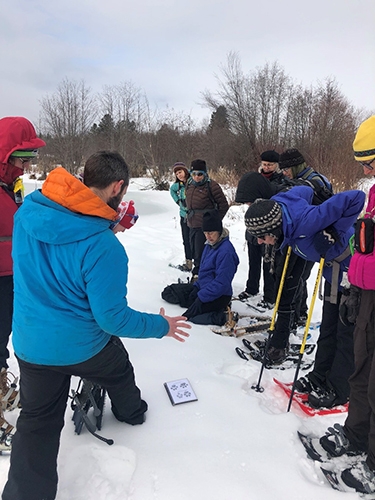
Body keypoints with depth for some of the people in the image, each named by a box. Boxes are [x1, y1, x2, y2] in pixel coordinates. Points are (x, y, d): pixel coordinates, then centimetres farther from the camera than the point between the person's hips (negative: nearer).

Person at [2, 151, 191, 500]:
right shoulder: (103, 246, -31)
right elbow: (112, 318, -24)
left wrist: (107, 226, 6)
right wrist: (161, 326, -8)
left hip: (29, 343, 4)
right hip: (83, 346, -3)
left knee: (37, 423, 19)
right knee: (119, 374, 30)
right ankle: (131, 412, 59)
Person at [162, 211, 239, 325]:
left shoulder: (226, 251, -22)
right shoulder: (210, 244, 7)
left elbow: (222, 283, -23)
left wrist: (201, 296, -22)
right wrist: (196, 287, 4)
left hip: (218, 295, -10)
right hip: (203, 286, 10)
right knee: (168, 292, 12)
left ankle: (219, 316, -9)